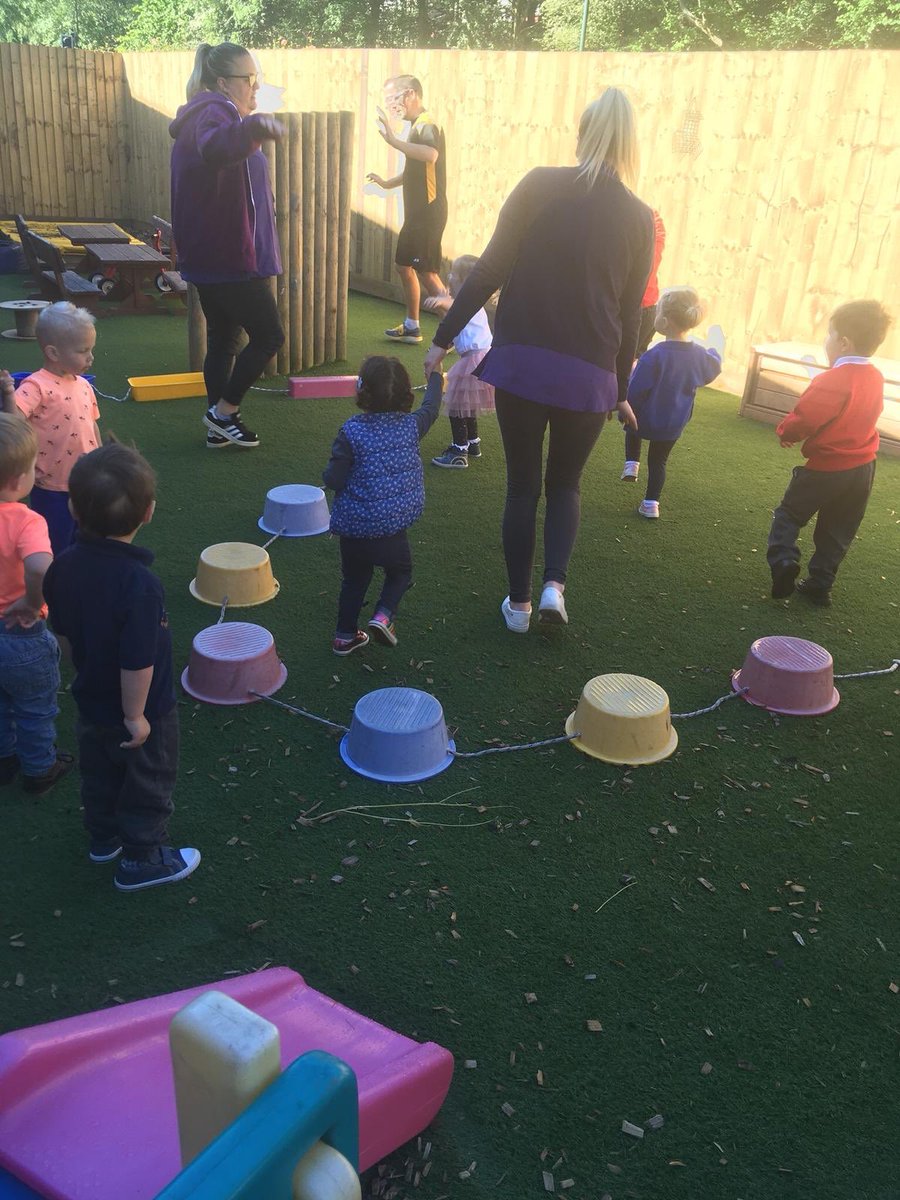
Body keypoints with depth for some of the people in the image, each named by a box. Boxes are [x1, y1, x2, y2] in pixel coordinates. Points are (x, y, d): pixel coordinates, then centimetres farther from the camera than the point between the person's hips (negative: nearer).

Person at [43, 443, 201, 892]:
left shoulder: (64, 566, -14)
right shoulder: (138, 584, -35)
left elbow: (63, 634, 1)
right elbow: (137, 663, -31)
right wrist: (136, 716, -17)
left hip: (91, 700, 7)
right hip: (142, 710, -7)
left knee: (99, 774, 28)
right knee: (148, 785, 17)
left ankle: (104, 837, 50)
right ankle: (142, 861, 34)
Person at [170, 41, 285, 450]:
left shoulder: (211, 114, 20)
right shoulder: (214, 112, -15)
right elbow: (215, 149, -43)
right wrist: (253, 126, -61)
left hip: (211, 255, 11)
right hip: (230, 256, -11)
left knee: (223, 338, 14)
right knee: (269, 335, -3)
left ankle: (219, 425, 19)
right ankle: (223, 412, 4)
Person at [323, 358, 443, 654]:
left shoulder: (351, 431, -14)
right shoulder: (411, 425, -6)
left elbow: (334, 479, -15)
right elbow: (430, 408, 17)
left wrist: (328, 473, 9)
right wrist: (435, 376, 34)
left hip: (352, 523, 0)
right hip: (391, 523, 0)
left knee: (355, 577, 18)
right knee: (400, 572, 21)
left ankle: (345, 635, 25)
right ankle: (383, 616, -3)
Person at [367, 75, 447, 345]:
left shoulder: (426, 125, -16)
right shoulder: (418, 126, 15)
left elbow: (430, 155, -40)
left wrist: (393, 140, -43)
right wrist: (387, 183, 22)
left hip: (428, 213, -10)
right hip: (417, 212, 10)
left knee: (427, 272, -9)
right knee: (404, 265, 16)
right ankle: (411, 327, 26)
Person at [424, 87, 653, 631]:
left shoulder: (540, 185, -2)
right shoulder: (639, 218, 3)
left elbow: (490, 270, -5)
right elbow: (629, 313, 8)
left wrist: (444, 337, 2)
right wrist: (621, 390, 18)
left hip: (521, 360, -1)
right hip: (588, 373, 1)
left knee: (522, 485, 15)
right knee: (565, 484, 22)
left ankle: (519, 602, 21)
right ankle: (555, 583, 4)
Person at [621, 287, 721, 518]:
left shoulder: (655, 356, -27)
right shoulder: (699, 355, -8)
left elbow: (635, 391, -21)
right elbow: (713, 369, 15)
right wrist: (716, 351, 35)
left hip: (645, 421, -4)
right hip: (674, 425, 4)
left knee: (632, 427, 31)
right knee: (658, 462, 19)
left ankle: (632, 463, 17)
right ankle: (651, 503, 20)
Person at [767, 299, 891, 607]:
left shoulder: (832, 381, -23)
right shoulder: (876, 378, 3)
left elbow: (804, 418, -23)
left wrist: (785, 433, -3)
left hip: (827, 468, -7)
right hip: (863, 468, 7)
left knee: (790, 514, 9)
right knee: (838, 531, 15)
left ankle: (784, 560, -11)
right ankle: (820, 585, 21)